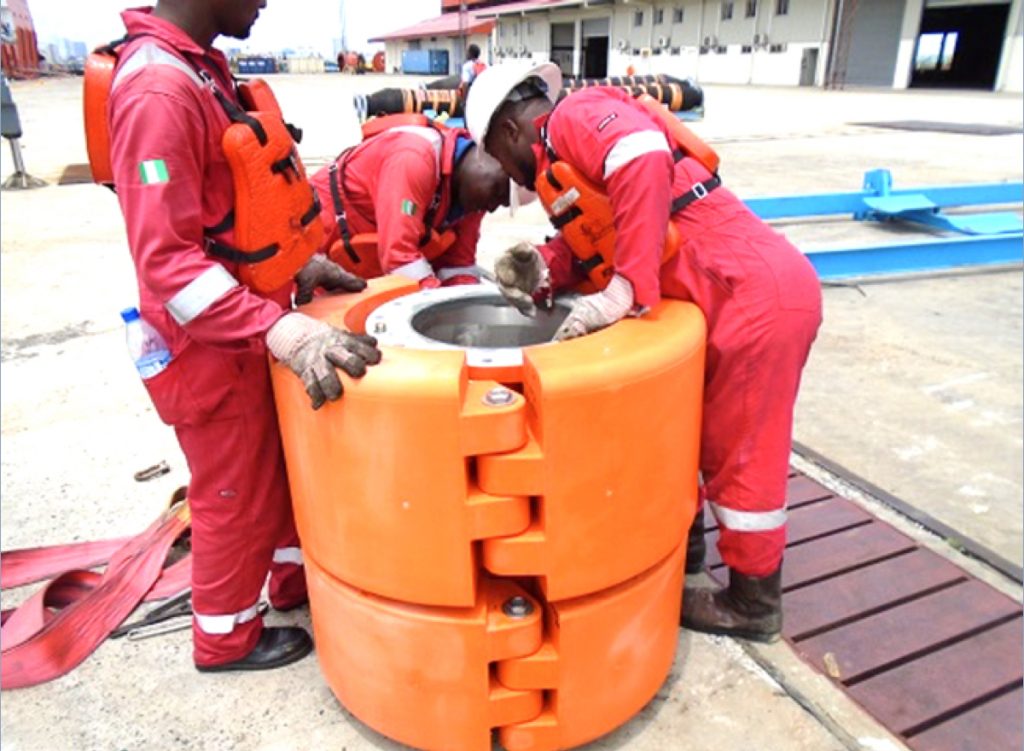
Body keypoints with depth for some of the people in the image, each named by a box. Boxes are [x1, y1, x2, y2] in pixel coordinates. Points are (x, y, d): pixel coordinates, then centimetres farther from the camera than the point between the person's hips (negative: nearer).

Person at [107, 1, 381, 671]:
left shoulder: (203, 67, 8)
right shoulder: (159, 91, -24)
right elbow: (168, 262, -30)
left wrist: (298, 265, 10)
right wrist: (281, 331, -38)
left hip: (252, 330, 9)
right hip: (211, 345, -9)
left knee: (284, 463, 23)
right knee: (235, 498, 10)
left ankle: (296, 578, 46)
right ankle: (225, 639, 34)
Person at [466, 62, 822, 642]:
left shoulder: (573, 118, -9)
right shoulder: (569, 157, 20)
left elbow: (644, 158, -29)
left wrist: (623, 292, -31)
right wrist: (543, 268, -5)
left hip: (758, 295, -10)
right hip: (749, 289, 10)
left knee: (742, 457, 4)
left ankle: (753, 604, 24)